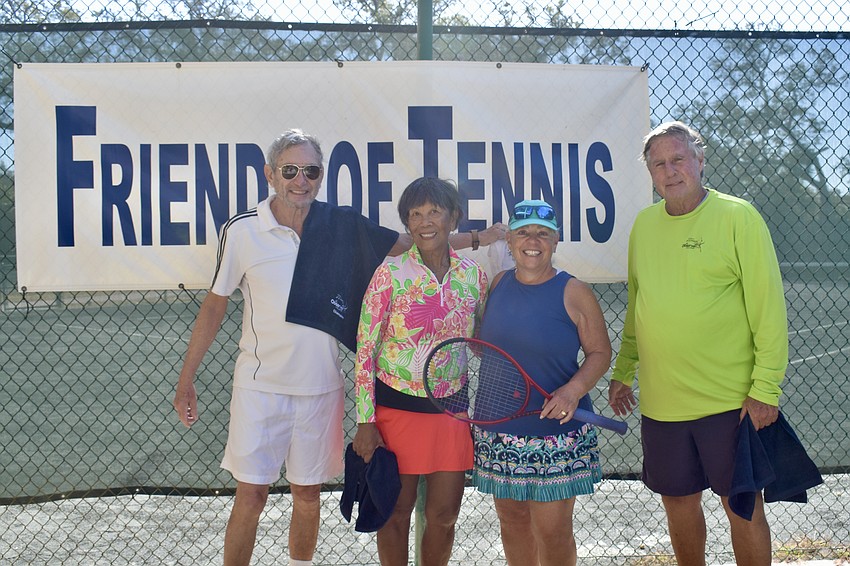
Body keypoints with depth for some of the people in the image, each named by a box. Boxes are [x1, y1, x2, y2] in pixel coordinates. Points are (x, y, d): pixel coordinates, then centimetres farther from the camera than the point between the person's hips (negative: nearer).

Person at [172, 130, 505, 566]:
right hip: (260, 386, -2)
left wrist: (478, 238, 3)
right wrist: (186, 379, 2)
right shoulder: (242, 231, -6)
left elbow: (411, 245, 9)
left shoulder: (344, 226, -1)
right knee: (250, 496, -1)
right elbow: (215, 304, 2)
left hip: (321, 387, 2)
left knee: (307, 495, 13)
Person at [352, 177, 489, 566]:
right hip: (397, 409, -3)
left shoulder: (473, 276, 1)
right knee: (396, 513, 9)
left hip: (451, 411, 3)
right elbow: (364, 352, -8)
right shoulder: (391, 273, -10)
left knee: (444, 516, 11)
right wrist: (365, 422, -11)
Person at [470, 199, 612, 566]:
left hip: (555, 433, -4)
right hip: (498, 431, 5)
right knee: (512, 521, 15)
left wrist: (574, 389, -20)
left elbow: (600, 352, -4)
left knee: (553, 532, 2)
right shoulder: (498, 284, 6)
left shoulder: (574, 293, -7)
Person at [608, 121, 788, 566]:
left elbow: (769, 308, -9)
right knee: (679, 501, 15)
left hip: (730, 398, -5)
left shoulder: (737, 217, -7)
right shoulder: (643, 224, 8)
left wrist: (765, 387, -14)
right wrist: (622, 371, 16)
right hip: (660, 400, 5)